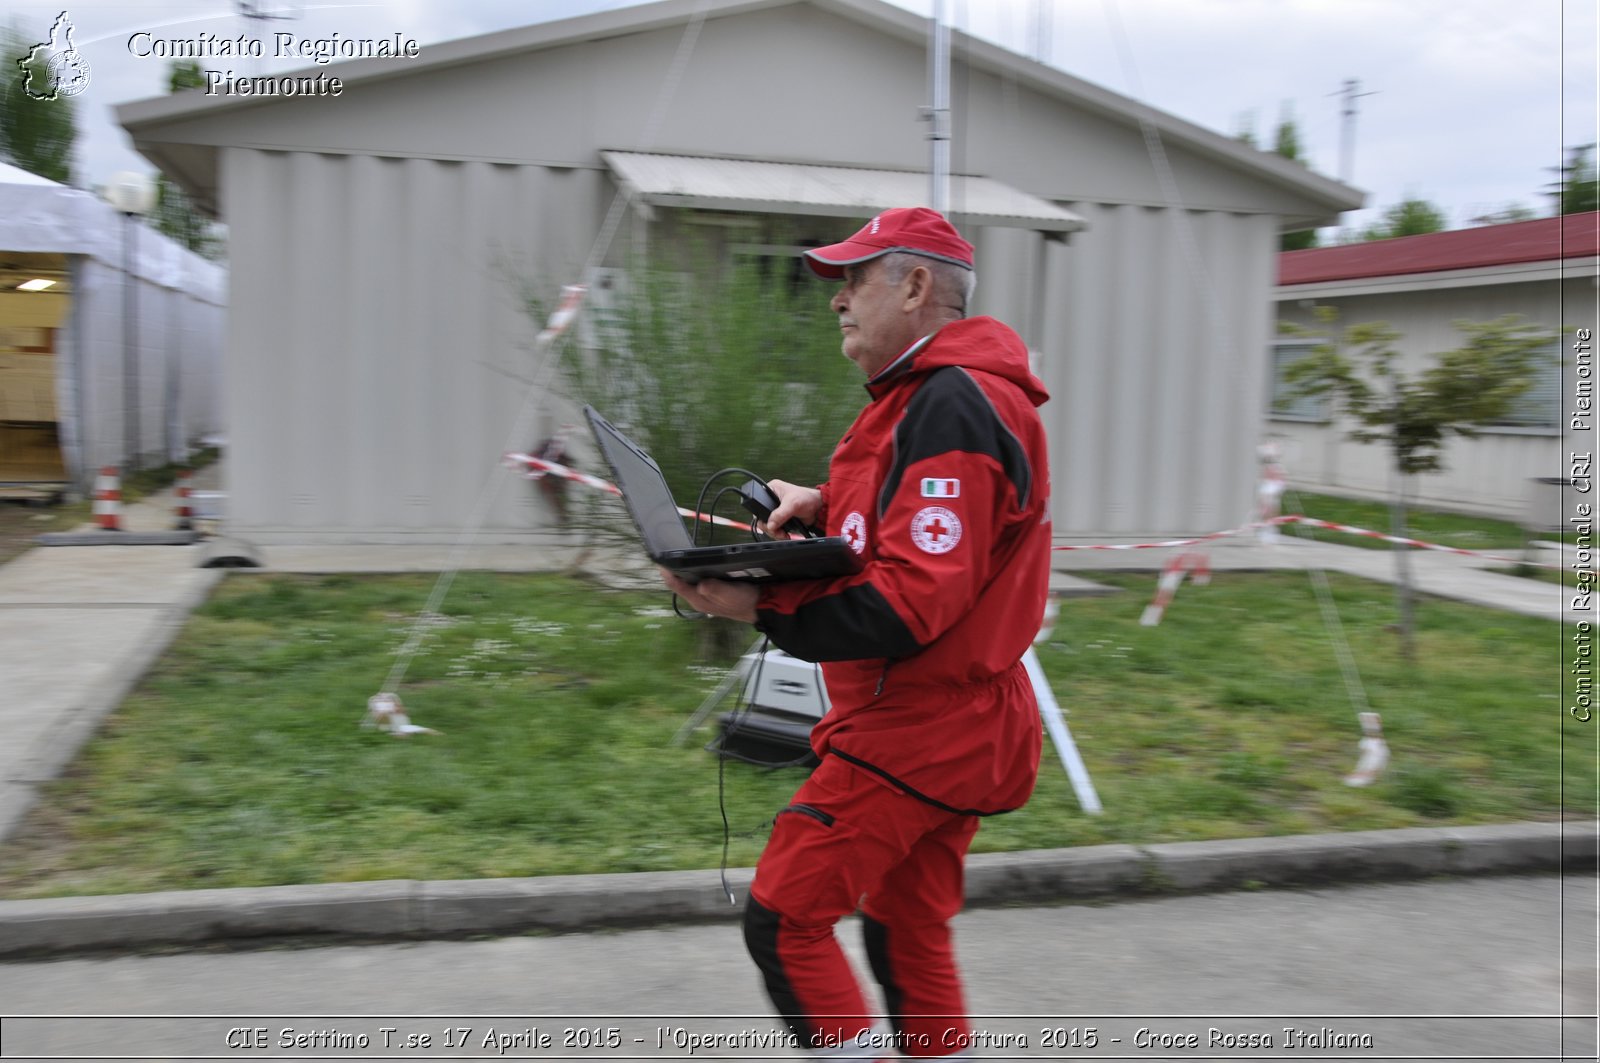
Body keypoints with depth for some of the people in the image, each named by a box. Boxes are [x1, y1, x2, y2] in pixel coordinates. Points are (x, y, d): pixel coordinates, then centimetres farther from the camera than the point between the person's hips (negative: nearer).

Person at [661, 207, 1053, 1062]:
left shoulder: (950, 408, -20)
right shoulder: (925, 395, 14)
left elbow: (913, 602, -26)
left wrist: (763, 611, -27)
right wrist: (825, 507, 4)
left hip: (917, 730, -10)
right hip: (947, 726, 10)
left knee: (784, 919, -5)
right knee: (909, 934, 18)